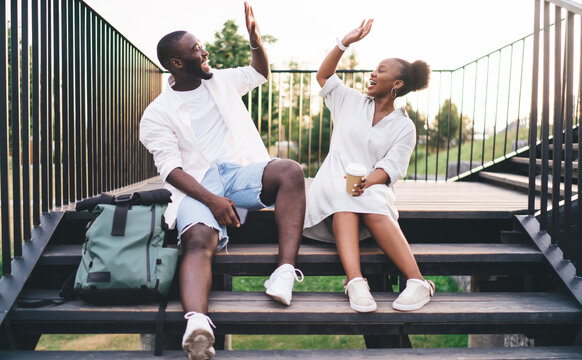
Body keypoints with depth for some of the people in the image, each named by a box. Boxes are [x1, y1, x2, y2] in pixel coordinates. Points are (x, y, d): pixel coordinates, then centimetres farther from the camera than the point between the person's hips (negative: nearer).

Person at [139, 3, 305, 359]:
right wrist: (211, 199, -22)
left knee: (291, 171, -28)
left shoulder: (221, 80, 19)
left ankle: (286, 270, -35)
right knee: (199, 240, -34)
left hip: (240, 171, 4)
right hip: (196, 185, -3)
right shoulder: (157, 114, 5)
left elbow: (261, 73, 35)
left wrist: (256, 40, 13)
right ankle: (197, 323, -57)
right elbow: (171, 168, -6)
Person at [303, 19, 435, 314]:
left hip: (373, 186, -1)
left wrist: (366, 182, -25)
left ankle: (418, 282, -40)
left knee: (373, 209, -39)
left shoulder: (404, 127, 9)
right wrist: (346, 42, 5)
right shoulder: (351, 101, 19)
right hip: (334, 180, 2)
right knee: (342, 201, -37)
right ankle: (355, 282, -54)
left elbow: (390, 168, -4)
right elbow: (323, 76, 15)